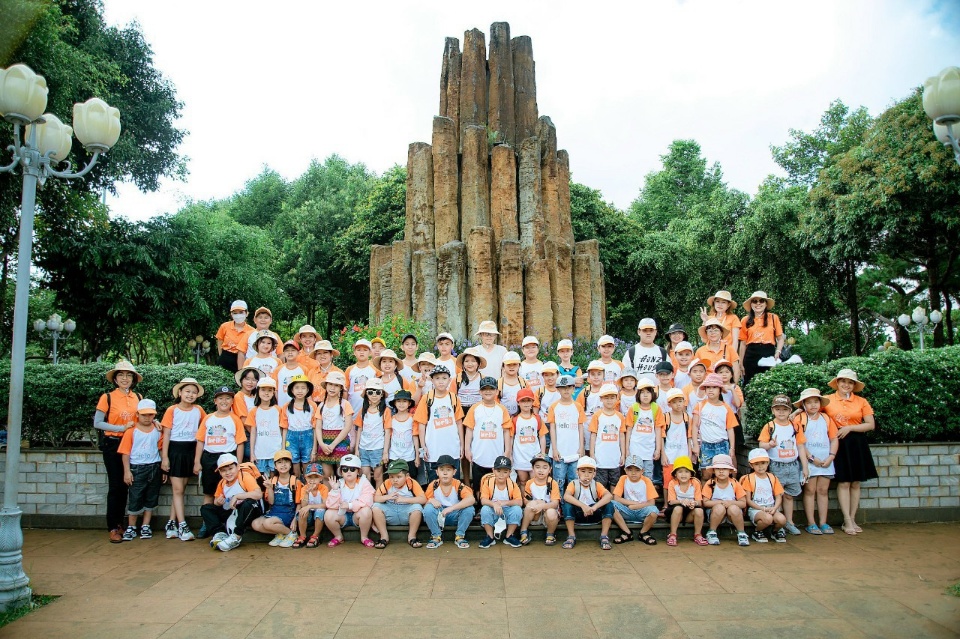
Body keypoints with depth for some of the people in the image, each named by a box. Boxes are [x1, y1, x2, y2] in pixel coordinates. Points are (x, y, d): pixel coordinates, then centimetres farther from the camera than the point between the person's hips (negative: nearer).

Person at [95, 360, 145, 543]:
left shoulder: (138, 398, 6)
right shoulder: (107, 397, -4)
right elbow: (97, 423, -7)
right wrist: (122, 428, -14)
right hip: (112, 444, -3)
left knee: (125, 485, 8)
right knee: (116, 486, -4)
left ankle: (120, 524, 19)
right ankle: (113, 528, 4)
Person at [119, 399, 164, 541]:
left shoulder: (158, 430, 3)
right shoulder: (131, 431, -5)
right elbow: (125, 452, -5)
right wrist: (127, 471, -10)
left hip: (154, 468, 3)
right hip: (137, 468, -3)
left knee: (151, 499, 10)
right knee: (134, 499, 2)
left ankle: (145, 527, 22)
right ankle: (131, 528, 15)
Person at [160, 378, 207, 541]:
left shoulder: (199, 410, 3)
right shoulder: (172, 410, -4)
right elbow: (166, 434, -5)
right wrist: (164, 457, -9)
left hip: (190, 450, 3)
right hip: (175, 449, -3)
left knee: (180, 489, 8)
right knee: (177, 489, -3)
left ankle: (171, 523, 16)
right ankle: (182, 526, -2)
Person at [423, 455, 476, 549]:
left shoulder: (458, 485, -17)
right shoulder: (433, 485, -12)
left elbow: (471, 499, -32)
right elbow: (424, 500, -4)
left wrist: (451, 508, -39)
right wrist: (431, 500, -30)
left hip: (455, 515, -1)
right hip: (438, 515, 1)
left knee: (469, 509, -29)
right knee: (428, 509, -31)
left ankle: (459, 536, -7)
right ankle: (436, 536, -8)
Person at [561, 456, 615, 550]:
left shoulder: (597, 485, 0)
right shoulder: (574, 484, -4)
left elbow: (609, 495, -21)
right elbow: (566, 496, -26)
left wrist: (594, 507, -37)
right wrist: (583, 506, -40)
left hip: (594, 515, 1)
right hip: (578, 515, -1)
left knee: (609, 504, -23)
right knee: (567, 504, -29)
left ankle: (604, 537, -17)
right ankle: (571, 536, -20)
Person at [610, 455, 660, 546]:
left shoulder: (646, 481, -3)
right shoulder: (623, 479, 0)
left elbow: (651, 503, -9)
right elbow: (616, 498, -9)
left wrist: (634, 506, -13)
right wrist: (634, 502, -14)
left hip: (642, 512, -1)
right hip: (628, 512, 1)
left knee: (653, 511, -35)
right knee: (612, 505, -27)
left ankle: (643, 533, -4)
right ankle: (627, 533, -9)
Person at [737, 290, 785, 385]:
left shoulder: (773, 318, 7)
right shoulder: (746, 320, 9)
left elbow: (780, 338, 8)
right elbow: (743, 343, 10)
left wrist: (777, 354, -9)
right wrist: (740, 364, 7)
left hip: (768, 354, -1)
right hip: (751, 355, 1)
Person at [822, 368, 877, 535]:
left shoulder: (861, 402, 4)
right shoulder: (828, 400, 2)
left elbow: (871, 425, 0)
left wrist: (849, 428, -10)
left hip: (857, 444, 2)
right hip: (838, 444, -2)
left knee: (855, 483, 6)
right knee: (843, 483, -4)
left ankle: (852, 519, 15)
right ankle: (847, 521, 1)